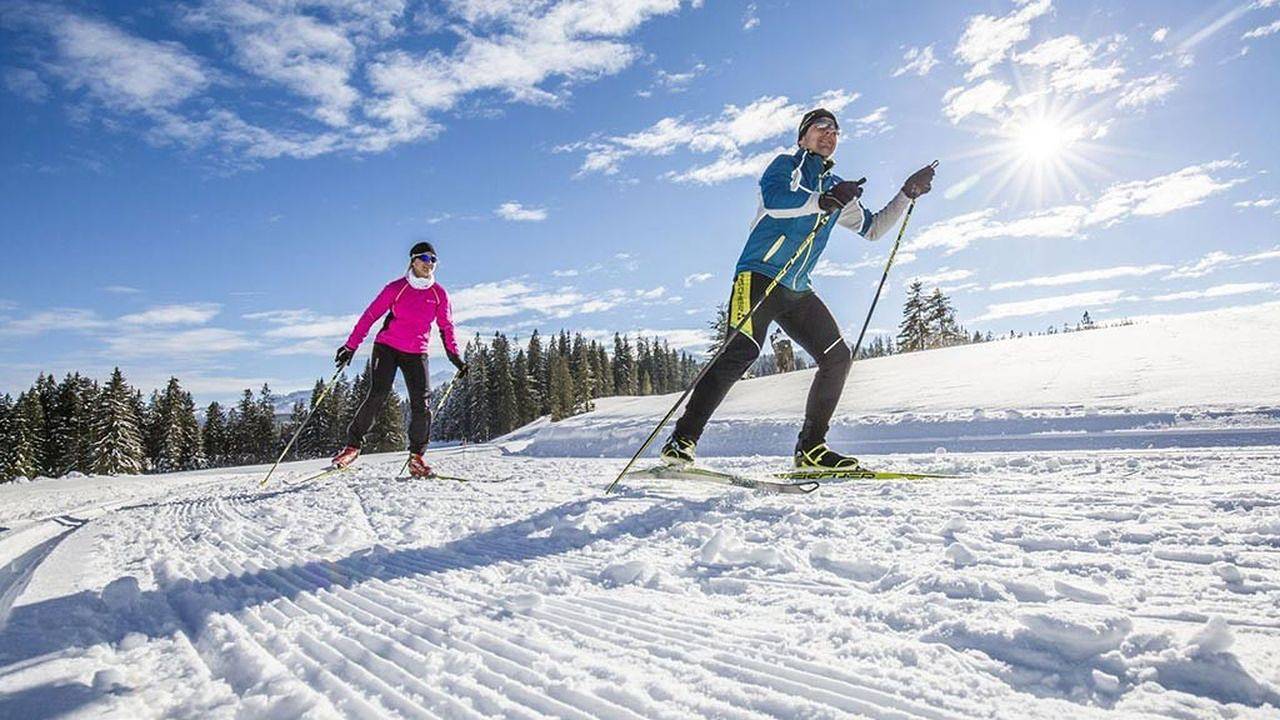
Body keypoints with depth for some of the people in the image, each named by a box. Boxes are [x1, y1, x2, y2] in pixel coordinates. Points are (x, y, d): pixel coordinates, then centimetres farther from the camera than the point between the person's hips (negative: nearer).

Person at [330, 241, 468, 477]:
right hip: (387, 347, -2)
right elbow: (370, 316, -3)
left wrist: (454, 355, 0)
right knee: (377, 396, -15)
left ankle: (416, 456, 2)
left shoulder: (439, 294, 4)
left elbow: (446, 327, 10)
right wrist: (351, 346, -7)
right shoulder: (396, 288, -3)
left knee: (421, 405, -9)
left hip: (416, 354, 2)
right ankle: (353, 444, 1)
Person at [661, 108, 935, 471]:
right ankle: (682, 439, -21)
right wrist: (825, 201, -25)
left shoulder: (837, 188, 25)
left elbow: (872, 228, 32)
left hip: (797, 291, 7)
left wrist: (907, 194, 25)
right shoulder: (785, 164, 7)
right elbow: (774, 199, -16)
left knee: (838, 356, -2)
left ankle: (810, 447, 5)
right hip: (759, 275, -7)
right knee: (743, 350, -25)